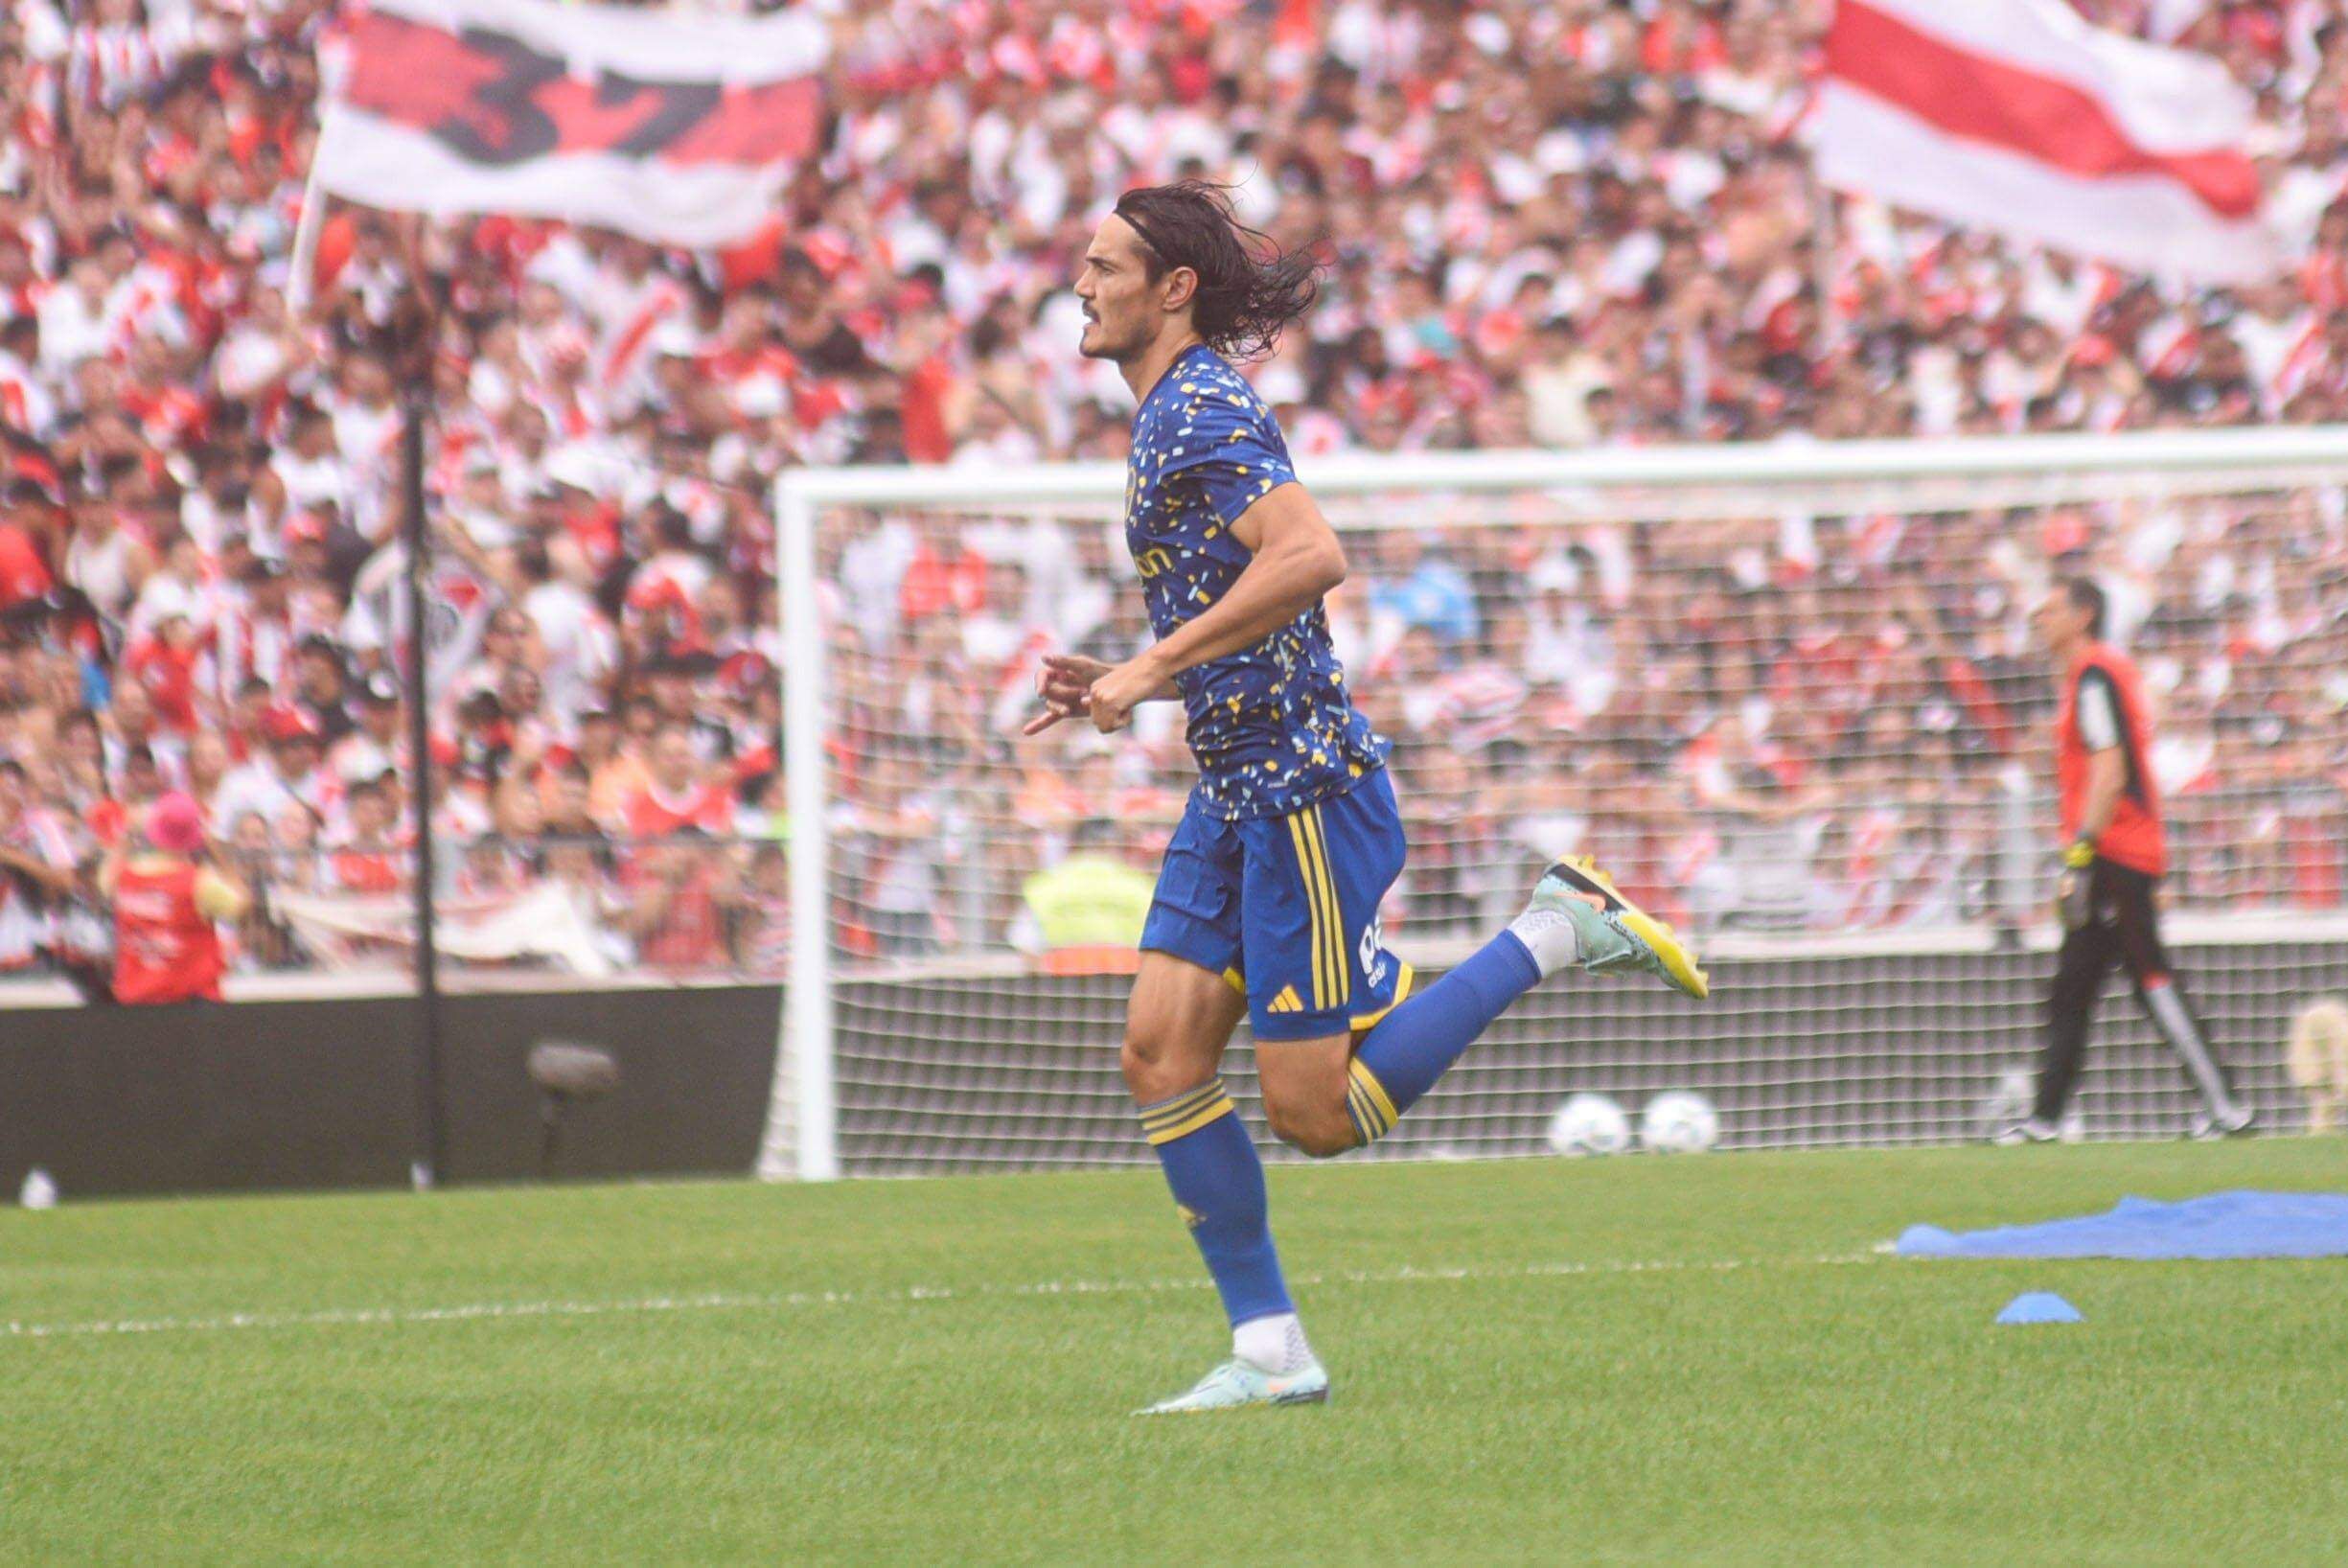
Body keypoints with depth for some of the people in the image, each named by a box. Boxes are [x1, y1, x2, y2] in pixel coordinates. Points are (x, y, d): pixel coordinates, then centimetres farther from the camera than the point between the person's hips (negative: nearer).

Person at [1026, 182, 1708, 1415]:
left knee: (1316, 1114, -7)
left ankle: (1555, 933, 2)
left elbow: (1310, 554, -30)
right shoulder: (1175, 416, 17)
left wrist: (1155, 666, -25)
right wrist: (1120, 687, 13)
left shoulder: (1201, 415, -14)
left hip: (1302, 793, -10)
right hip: (1238, 794, 10)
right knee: (1161, 1052, 1)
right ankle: (1270, 1350, 3)